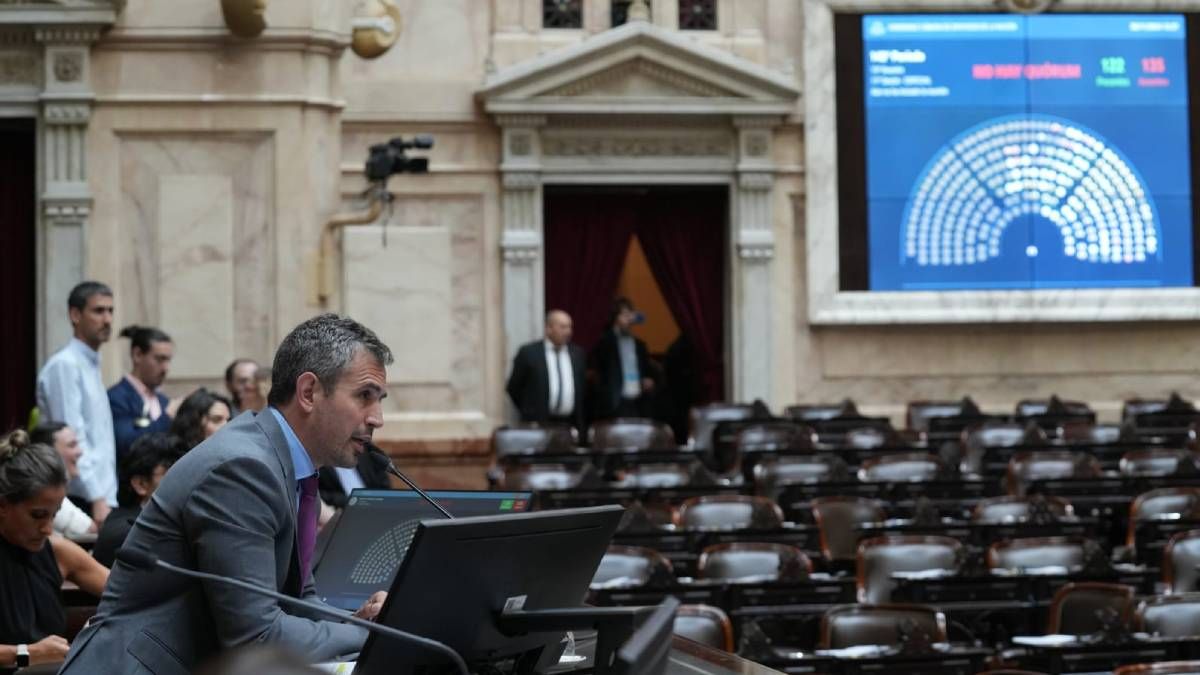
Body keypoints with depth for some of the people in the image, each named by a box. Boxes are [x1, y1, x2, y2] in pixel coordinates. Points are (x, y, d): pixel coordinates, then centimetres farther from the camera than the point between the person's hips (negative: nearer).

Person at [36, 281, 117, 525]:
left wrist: (108, 500, 14)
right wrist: (97, 500, -20)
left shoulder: (92, 367, 17)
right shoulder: (65, 366, -9)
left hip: (100, 498, 8)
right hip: (78, 502, -8)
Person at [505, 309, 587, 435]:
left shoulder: (577, 353, 12)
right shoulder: (529, 353, 0)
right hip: (539, 425, -3)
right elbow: (513, 388, 5)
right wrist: (529, 412, 7)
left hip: (570, 424, 3)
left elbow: (584, 388, 18)